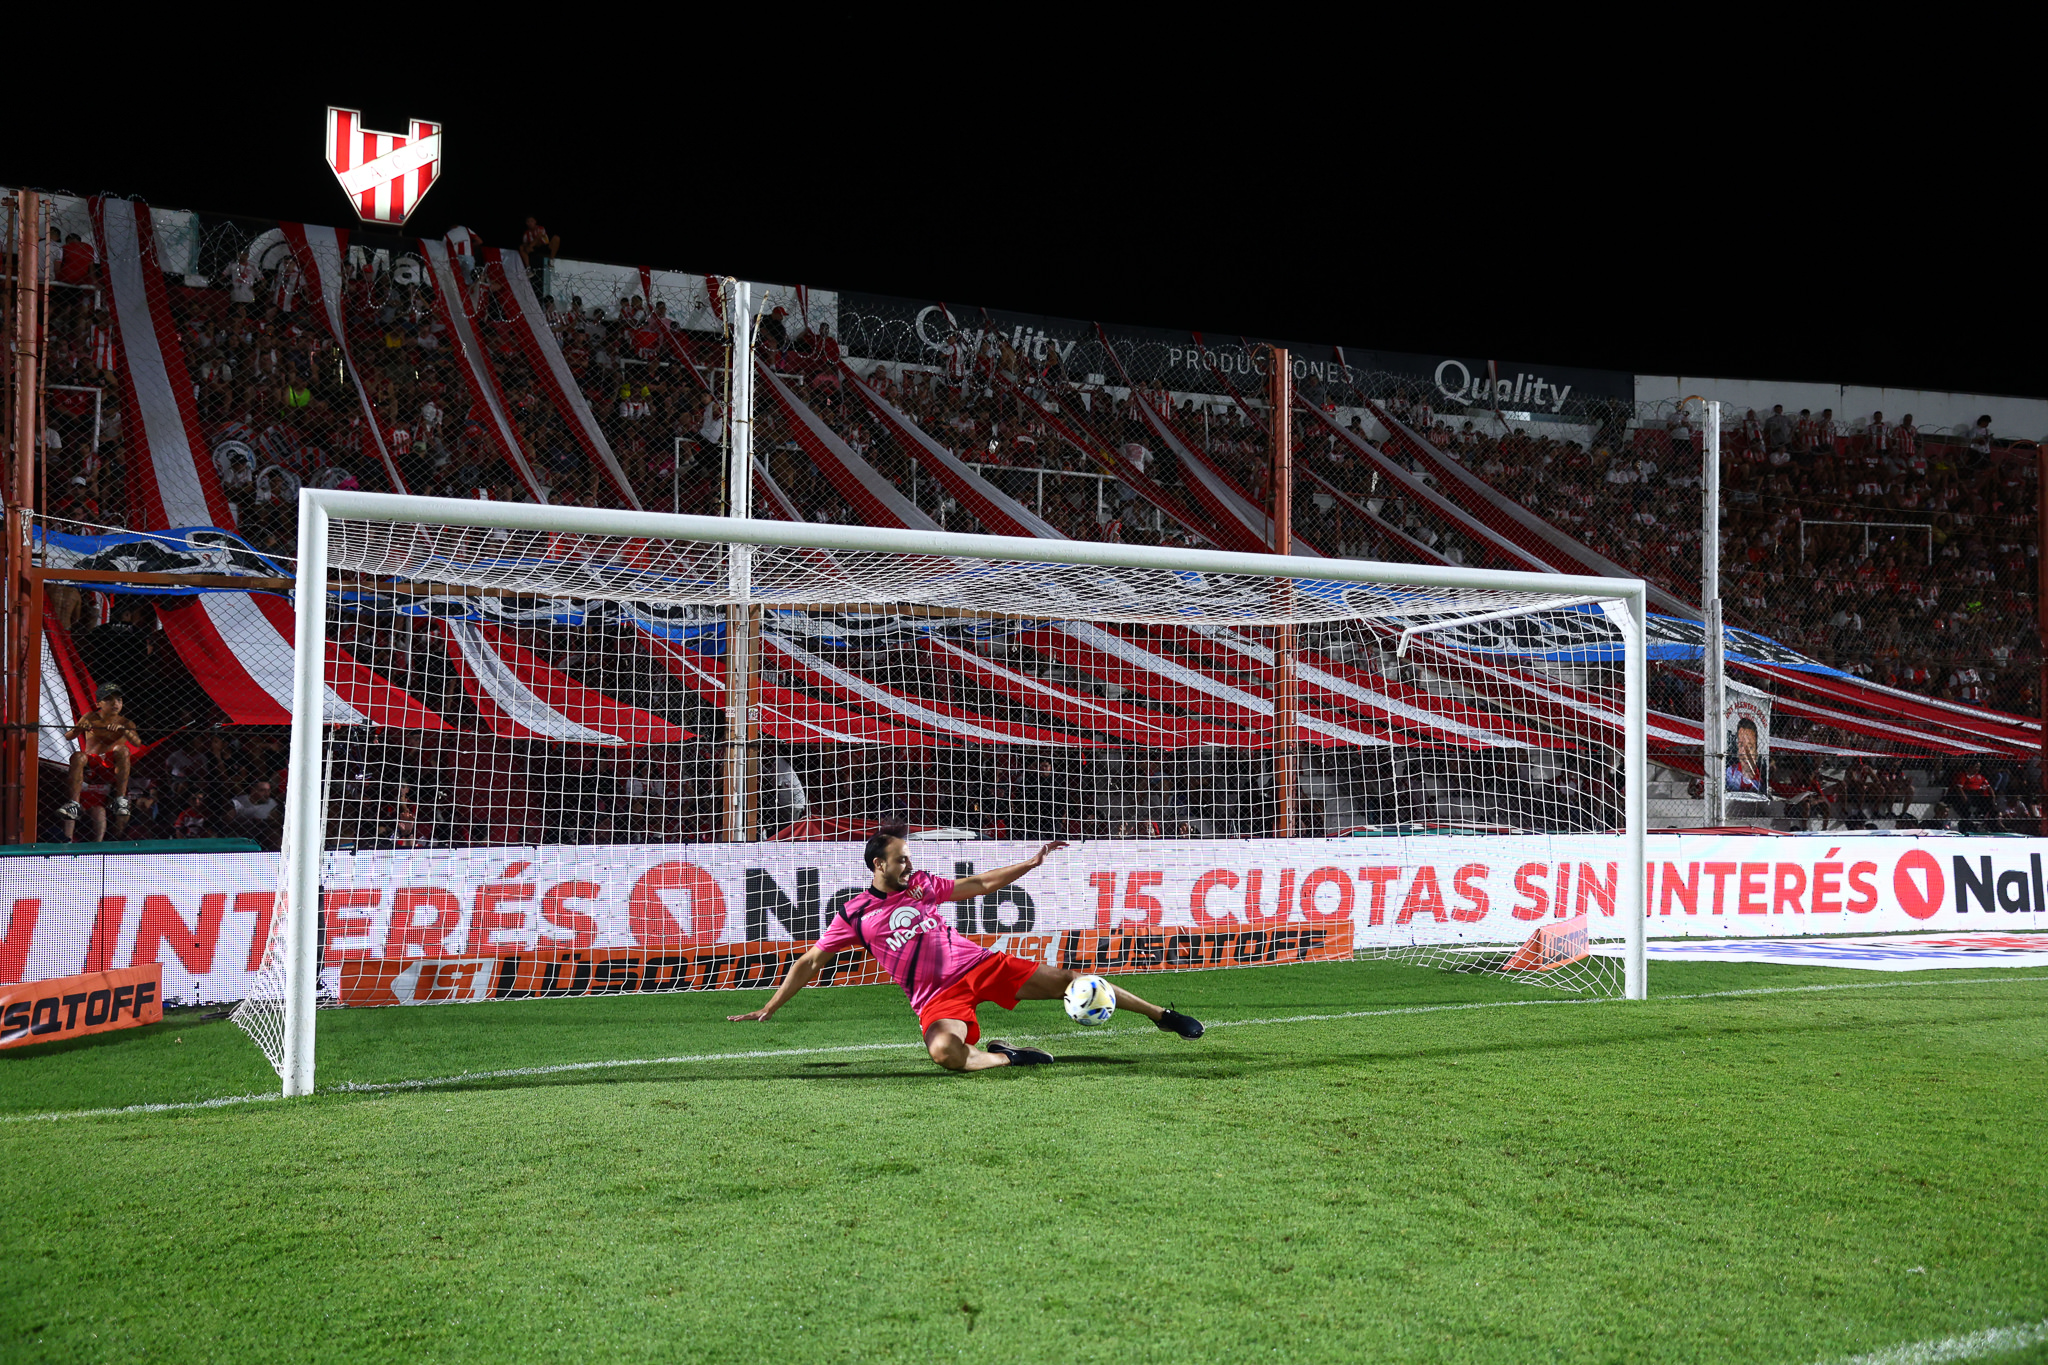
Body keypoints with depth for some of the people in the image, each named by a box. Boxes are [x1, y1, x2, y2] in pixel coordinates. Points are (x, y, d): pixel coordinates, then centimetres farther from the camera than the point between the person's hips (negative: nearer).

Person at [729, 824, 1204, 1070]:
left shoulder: (922, 885, 10)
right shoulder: (854, 916, 0)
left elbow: (980, 884, 18)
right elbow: (809, 963, 4)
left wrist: (1032, 862, 13)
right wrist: (767, 1010, -2)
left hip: (979, 965, 3)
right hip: (937, 996, -3)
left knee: (1067, 980, -7)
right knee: (945, 1053, -39)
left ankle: (1161, 1015, 2)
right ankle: (1004, 1057, -12)